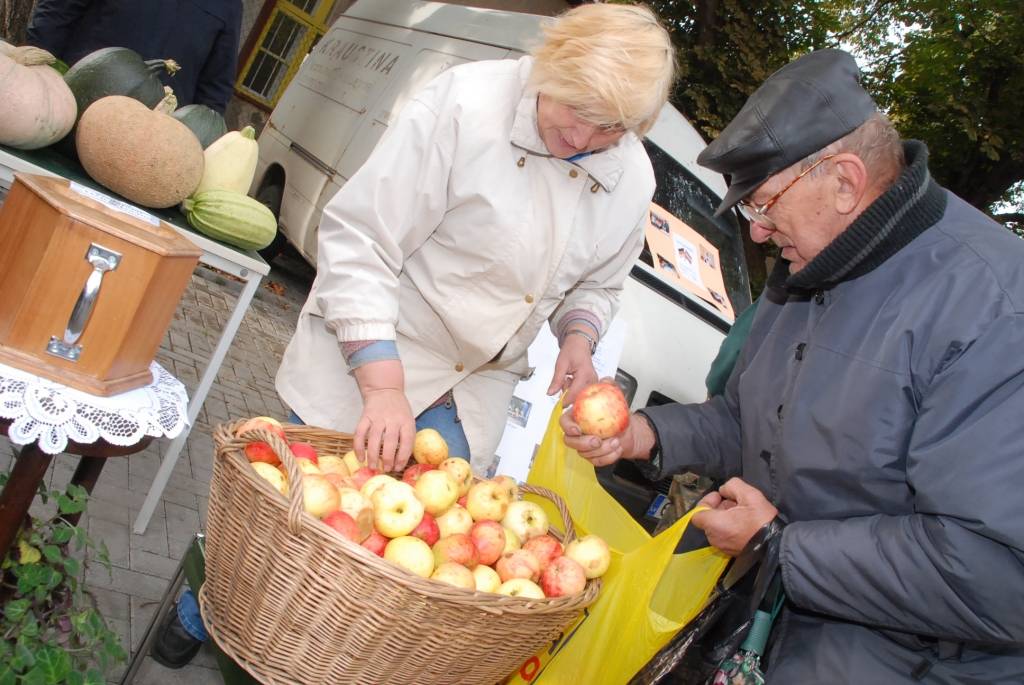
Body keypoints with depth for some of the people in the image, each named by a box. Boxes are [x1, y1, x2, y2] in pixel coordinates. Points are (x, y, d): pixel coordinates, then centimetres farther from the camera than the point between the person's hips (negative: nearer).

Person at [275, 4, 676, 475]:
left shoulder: (634, 180, -4)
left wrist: (578, 337, -10)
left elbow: (597, 286, 13)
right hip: (363, 359, -3)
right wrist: (383, 389, -29)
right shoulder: (468, 101, -22)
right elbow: (358, 241, -23)